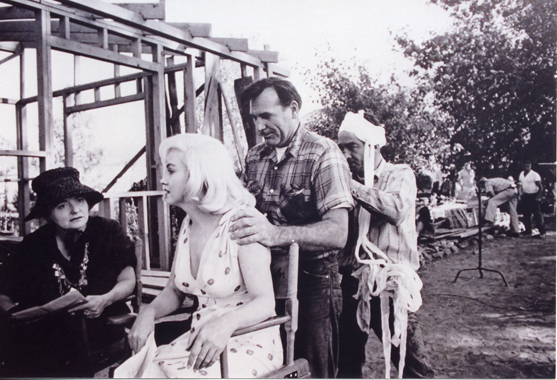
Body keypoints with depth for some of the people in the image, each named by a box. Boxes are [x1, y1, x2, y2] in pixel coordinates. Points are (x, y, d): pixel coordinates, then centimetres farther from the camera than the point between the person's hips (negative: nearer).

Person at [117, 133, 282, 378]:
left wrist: (226, 322, -40)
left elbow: (265, 302, -21)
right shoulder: (188, 226, 7)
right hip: (202, 340, 6)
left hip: (249, 345, -6)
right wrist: (149, 312, -8)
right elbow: (174, 291, 13)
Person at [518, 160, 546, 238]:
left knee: (537, 214, -9)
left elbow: (541, 187, -10)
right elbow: (520, 185, 17)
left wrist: (538, 196, -15)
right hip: (525, 196, 6)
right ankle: (528, 231, 21)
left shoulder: (535, 175, -9)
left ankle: (542, 232, -6)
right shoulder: (521, 174, 10)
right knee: (526, 215, 11)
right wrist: (520, 194, 3)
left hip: (533, 196, -6)